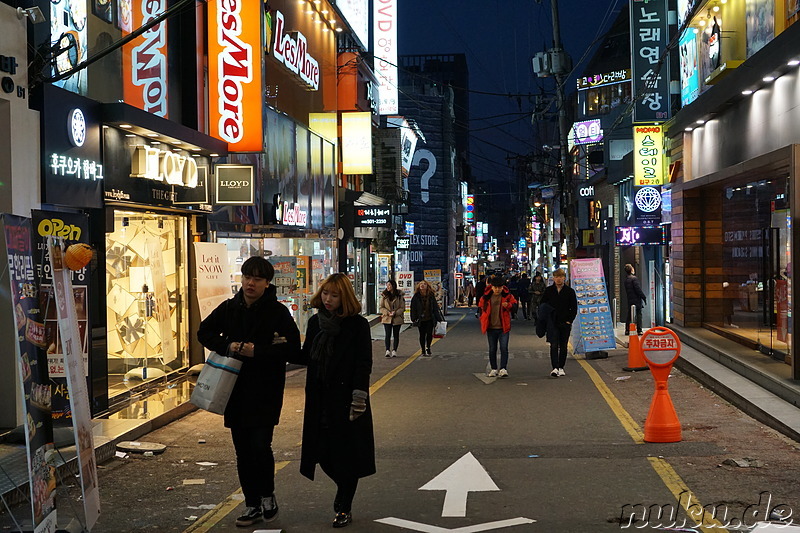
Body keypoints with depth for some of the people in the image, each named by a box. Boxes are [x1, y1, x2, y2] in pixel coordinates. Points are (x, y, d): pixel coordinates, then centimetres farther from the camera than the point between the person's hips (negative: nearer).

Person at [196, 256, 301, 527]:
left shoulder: (278, 312, -7)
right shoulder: (229, 308, 5)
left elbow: (293, 348, -9)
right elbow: (204, 332, 13)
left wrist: (257, 351, -17)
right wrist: (227, 346, -6)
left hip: (265, 392, -4)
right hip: (235, 391, 4)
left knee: (260, 446, -12)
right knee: (243, 451, 10)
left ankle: (267, 496, 14)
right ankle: (252, 505, 23)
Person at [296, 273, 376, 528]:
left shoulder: (358, 325, -8)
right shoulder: (315, 322, 8)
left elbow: (363, 364, -11)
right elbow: (306, 357, 13)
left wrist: (359, 400, -16)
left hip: (346, 398, -5)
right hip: (320, 400, 5)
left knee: (346, 454, 1)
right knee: (323, 452, 8)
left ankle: (344, 508, 15)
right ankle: (343, 493, 34)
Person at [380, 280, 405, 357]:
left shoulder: (399, 295, -3)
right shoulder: (384, 295, 3)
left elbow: (402, 308, -2)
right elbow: (382, 307, 4)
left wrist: (395, 313, -17)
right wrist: (388, 313, -13)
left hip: (397, 318, 0)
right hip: (387, 318, 0)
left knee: (396, 335, 7)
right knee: (388, 335, -7)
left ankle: (394, 351, 15)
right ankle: (388, 350, -10)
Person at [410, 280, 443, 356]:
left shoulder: (431, 296, 2)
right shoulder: (416, 296, -1)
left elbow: (436, 307, 6)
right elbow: (413, 308, 0)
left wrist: (439, 318, 4)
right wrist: (414, 319, -7)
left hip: (429, 319, 0)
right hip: (421, 320, 0)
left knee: (429, 334, -8)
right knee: (422, 335, 7)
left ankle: (428, 347, 14)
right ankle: (423, 350, 18)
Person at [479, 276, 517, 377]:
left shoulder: (507, 296, -1)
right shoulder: (486, 297, 3)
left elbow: (514, 307, 1)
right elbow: (482, 309, 14)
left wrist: (508, 305, -21)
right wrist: (483, 322, 10)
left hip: (503, 327, -2)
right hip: (491, 328, 2)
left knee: (504, 348, -10)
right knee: (492, 349, 9)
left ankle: (503, 369, -9)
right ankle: (494, 369, 19)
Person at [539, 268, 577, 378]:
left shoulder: (570, 291, 4)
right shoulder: (548, 291, 5)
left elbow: (574, 308, 6)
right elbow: (542, 304, 11)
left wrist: (569, 320, -3)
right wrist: (545, 318, -1)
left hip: (565, 323, 1)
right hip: (552, 323, -1)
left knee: (563, 346, 8)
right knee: (554, 345, -10)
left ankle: (561, 368, 17)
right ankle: (555, 368, -15)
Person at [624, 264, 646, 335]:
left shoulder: (626, 279, 10)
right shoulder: (634, 278, -14)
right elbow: (638, 289, -17)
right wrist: (644, 297, -9)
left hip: (630, 300, 7)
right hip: (637, 300, -7)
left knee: (629, 315, 13)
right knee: (638, 314, -3)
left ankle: (627, 329, 14)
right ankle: (639, 330, -4)